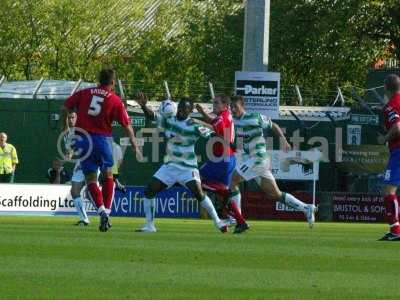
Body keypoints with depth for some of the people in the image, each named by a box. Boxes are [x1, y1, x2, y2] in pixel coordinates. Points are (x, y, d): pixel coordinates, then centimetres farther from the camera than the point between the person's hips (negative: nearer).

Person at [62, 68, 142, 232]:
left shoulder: (84, 93, 7)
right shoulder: (115, 100, 2)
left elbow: (65, 108, 4)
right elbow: (127, 126, 1)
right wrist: (135, 147, 7)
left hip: (83, 138, 1)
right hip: (103, 138, -1)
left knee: (90, 179, 5)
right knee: (108, 176, 16)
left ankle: (102, 211, -13)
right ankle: (107, 211, 6)